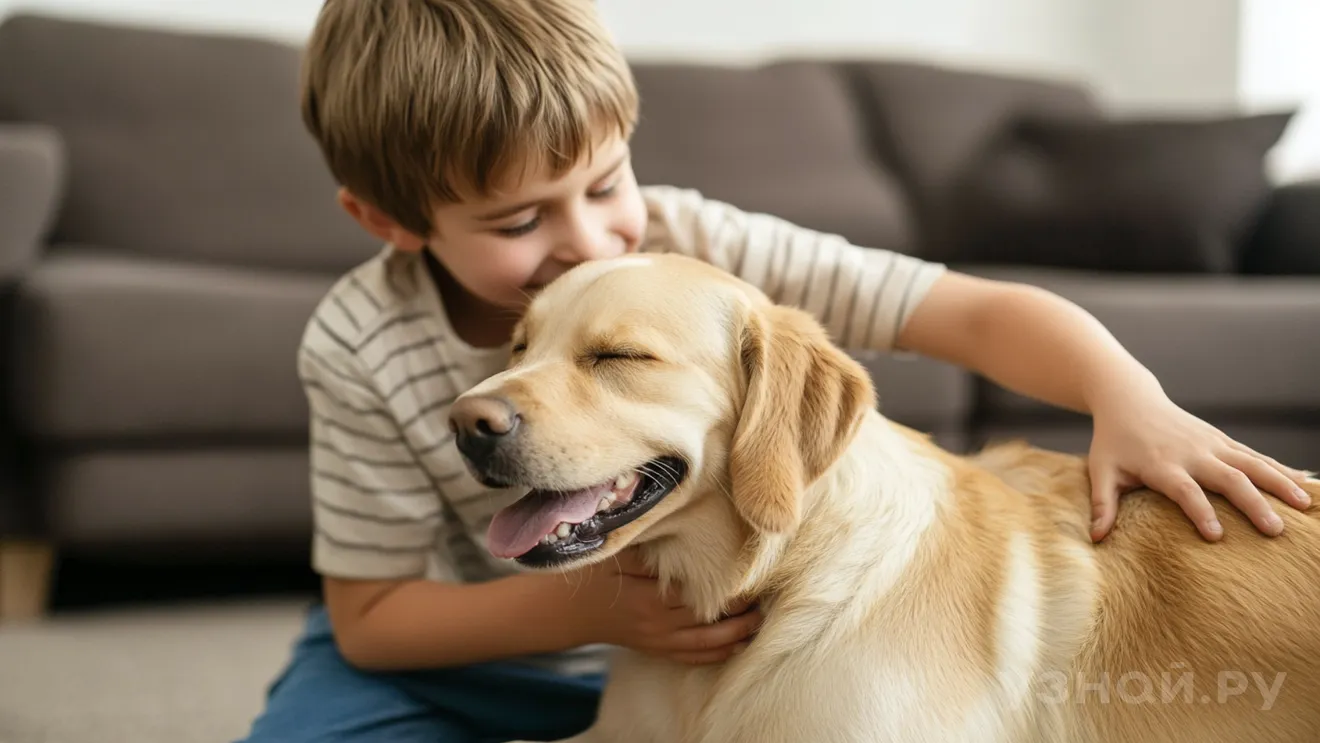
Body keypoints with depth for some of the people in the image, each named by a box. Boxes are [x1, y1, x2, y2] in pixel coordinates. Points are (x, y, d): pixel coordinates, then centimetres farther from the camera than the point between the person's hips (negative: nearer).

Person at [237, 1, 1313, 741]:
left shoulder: (692, 246, -25)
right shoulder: (365, 349, -23)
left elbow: (975, 312, -25)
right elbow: (369, 616, -15)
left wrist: (1129, 396, -45)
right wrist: (580, 608, -31)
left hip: (699, 628, 1)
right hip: (461, 645, 0)